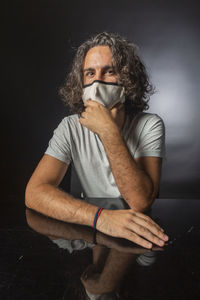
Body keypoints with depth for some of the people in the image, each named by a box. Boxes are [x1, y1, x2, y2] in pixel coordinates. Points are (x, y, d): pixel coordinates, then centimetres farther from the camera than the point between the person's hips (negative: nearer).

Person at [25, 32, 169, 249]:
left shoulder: (149, 125, -12)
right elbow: (34, 192, -22)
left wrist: (109, 131, -30)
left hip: (140, 235, -1)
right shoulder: (71, 127, -8)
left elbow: (141, 201, -24)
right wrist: (101, 217, -36)